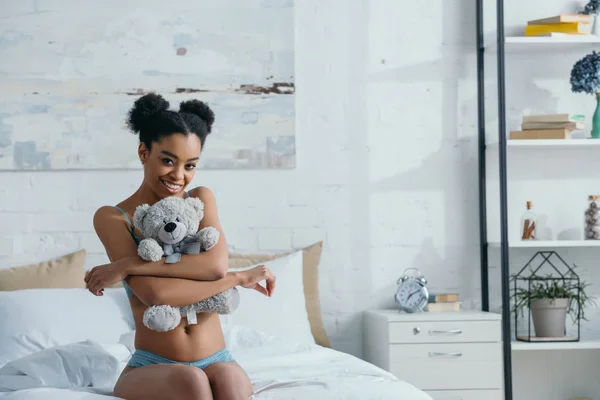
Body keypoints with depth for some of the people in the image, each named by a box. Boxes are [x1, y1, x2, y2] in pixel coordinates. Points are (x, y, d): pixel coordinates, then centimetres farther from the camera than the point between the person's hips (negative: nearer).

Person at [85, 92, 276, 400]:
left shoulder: (201, 199, 10)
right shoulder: (111, 218, 0)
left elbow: (216, 264, -11)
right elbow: (154, 293, -16)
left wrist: (127, 265, -15)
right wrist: (240, 278, -11)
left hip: (215, 360, 2)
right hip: (150, 368, -2)